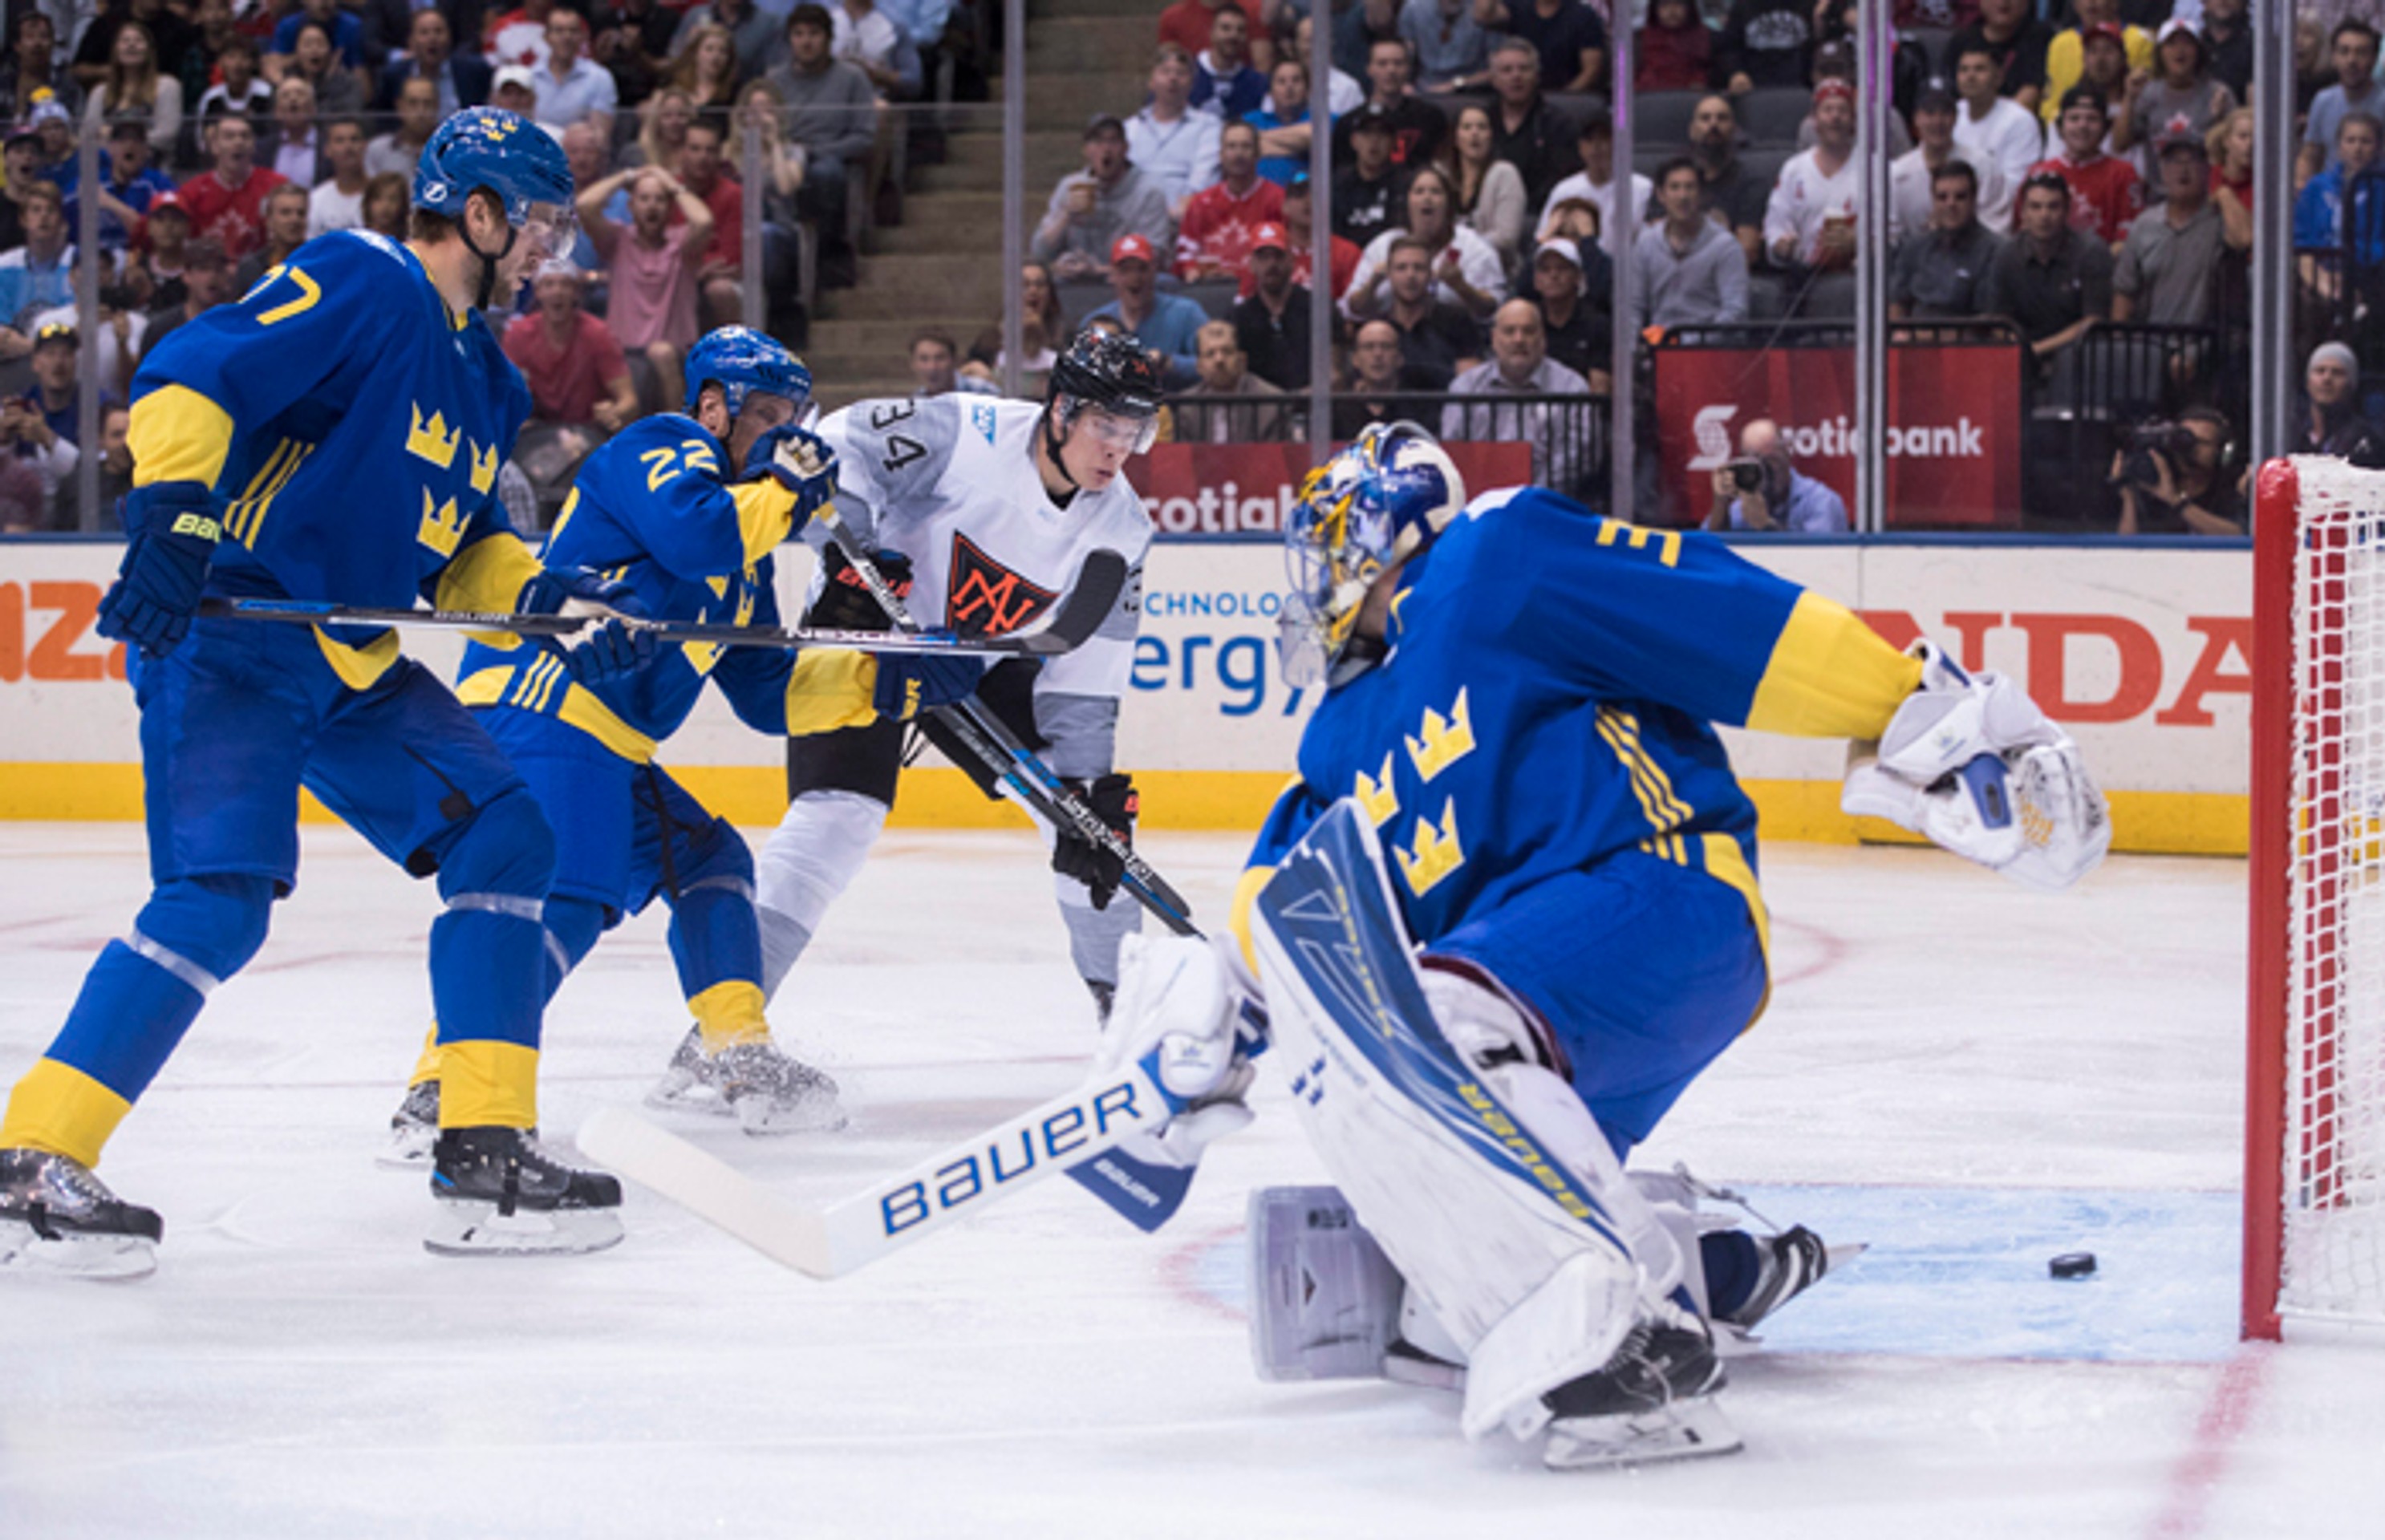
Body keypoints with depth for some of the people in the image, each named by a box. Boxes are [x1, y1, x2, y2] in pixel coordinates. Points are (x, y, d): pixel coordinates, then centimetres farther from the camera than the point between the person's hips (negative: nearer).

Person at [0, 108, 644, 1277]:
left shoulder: (483, 378, 17)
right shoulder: (362, 286, -11)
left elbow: (455, 549, 22)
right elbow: (186, 381, -21)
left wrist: (551, 598, 5)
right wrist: (170, 517, -33)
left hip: (355, 662, 9)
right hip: (225, 641, -9)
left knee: (503, 838, 1)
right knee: (218, 896, -20)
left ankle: (485, 1151, 3)